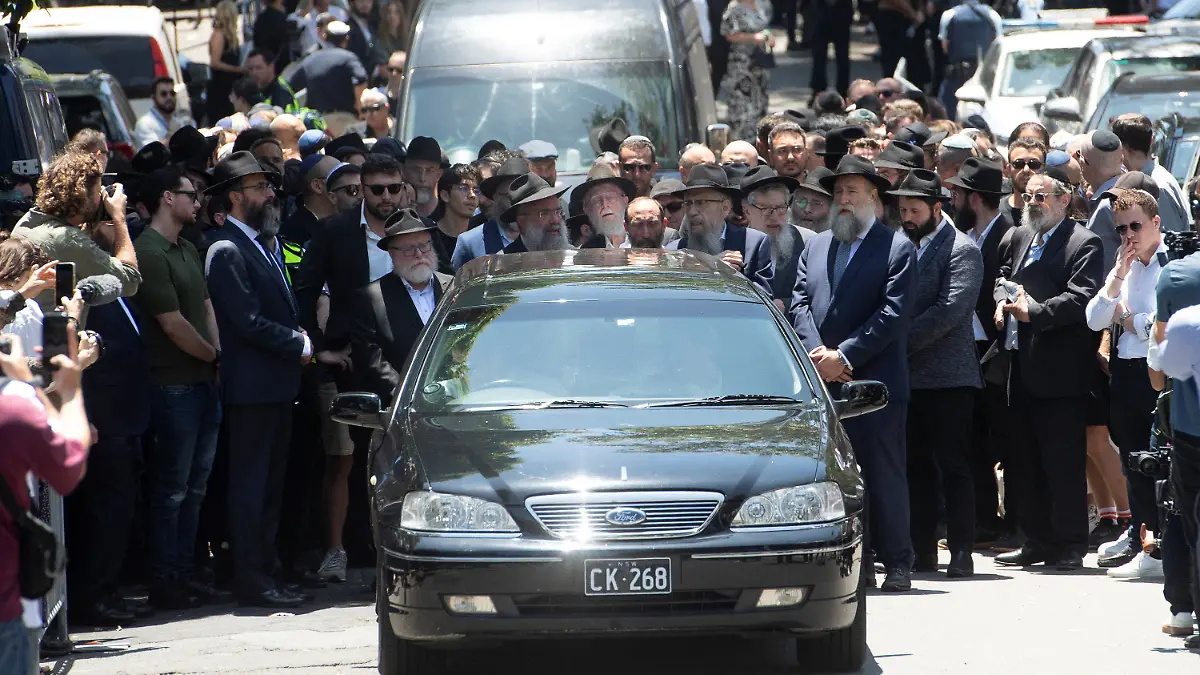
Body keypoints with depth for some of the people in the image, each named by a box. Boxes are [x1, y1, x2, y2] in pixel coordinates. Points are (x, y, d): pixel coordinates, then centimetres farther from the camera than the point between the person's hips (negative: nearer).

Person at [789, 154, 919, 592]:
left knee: (884, 474, -3)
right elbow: (799, 304, 9)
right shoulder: (815, 247, 17)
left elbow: (893, 314, -9)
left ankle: (896, 564, 2)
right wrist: (817, 354, -8)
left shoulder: (897, 249, 0)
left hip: (875, 383, -5)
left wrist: (844, 356, -14)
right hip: (823, 385, 5)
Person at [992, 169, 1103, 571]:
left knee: (1063, 460, -5)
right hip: (1023, 367, 8)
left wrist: (1034, 312, -24)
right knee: (1024, 462, 11)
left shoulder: (1083, 244, -7)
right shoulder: (1019, 238, 18)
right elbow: (1003, 277, 25)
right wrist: (1002, 301, 3)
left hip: (1060, 370, -8)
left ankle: (1069, 545, 1)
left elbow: (1081, 298, -16)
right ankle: (1037, 541, 19)